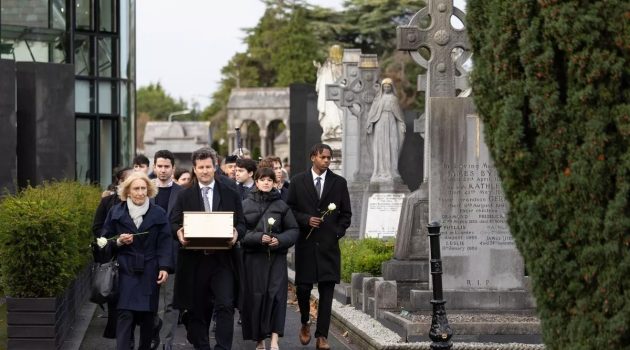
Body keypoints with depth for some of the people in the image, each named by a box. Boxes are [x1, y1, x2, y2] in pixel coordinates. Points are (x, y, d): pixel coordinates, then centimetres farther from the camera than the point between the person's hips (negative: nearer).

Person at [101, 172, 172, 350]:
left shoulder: (159, 213, 5)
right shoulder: (116, 212, 5)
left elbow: (164, 243, 1)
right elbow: (105, 240, 10)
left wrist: (165, 267, -10)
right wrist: (119, 242, -11)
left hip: (149, 273, 1)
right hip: (125, 272, -1)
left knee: (147, 315, 7)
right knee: (125, 315, -11)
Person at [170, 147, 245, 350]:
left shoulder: (230, 195, 9)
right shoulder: (185, 196, 9)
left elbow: (241, 223, 8)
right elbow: (174, 223, 5)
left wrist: (236, 233, -14)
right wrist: (179, 232, -17)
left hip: (222, 259, -1)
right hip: (194, 259, 1)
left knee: (225, 305, -12)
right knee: (197, 309, 7)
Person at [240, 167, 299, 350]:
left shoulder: (281, 205, 5)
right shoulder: (245, 205, 3)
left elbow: (293, 230, 6)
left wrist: (280, 240, -11)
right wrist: (258, 237, -14)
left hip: (276, 257, 0)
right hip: (253, 257, 0)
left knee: (276, 294, -12)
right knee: (255, 297, 1)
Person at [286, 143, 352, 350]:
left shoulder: (339, 183, 7)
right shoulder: (298, 181, 4)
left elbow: (346, 213, 11)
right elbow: (289, 209, 6)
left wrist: (338, 232, -3)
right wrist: (306, 220, -10)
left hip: (329, 245, 1)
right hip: (305, 243, 0)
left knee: (327, 291, -3)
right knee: (303, 288, -2)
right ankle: (305, 323, 24)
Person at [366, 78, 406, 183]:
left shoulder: (394, 99, 10)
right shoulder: (378, 99, 7)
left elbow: (399, 114, 13)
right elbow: (372, 113, 4)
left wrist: (402, 126, 6)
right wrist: (369, 126, -4)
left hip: (391, 124, 1)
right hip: (380, 124, -1)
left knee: (391, 147, -3)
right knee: (380, 147, -3)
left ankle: (391, 171, -1)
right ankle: (380, 171, -3)